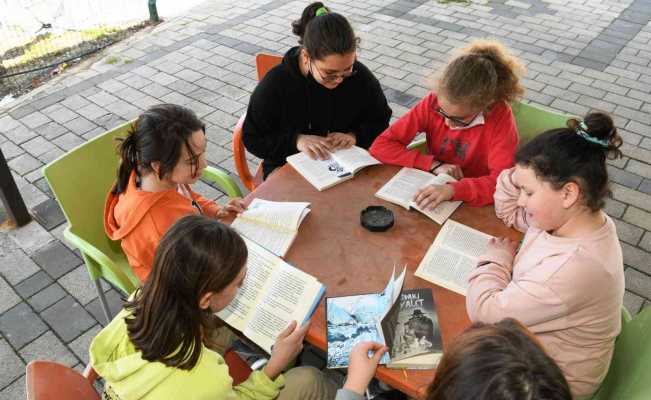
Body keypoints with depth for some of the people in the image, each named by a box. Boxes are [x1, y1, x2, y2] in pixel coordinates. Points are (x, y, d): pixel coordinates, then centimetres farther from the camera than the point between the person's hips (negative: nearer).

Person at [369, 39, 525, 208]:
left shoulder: (500, 116, -17)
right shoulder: (432, 103, -12)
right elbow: (381, 145, -12)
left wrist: (452, 190, -37)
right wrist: (434, 164, -19)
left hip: (474, 204, -1)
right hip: (433, 191, 1)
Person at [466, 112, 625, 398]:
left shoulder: (574, 266, -39)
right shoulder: (572, 215, -11)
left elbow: (484, 311, -32)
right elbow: (511, 214, 8)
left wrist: (496, 259, -13)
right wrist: (515, 178, -14)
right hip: (528, 338, 7)